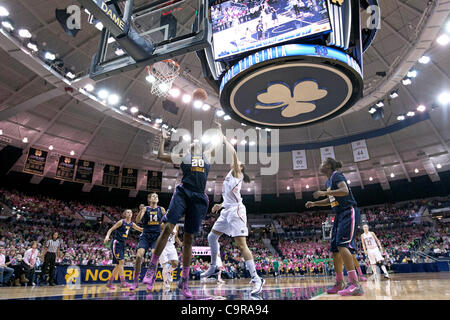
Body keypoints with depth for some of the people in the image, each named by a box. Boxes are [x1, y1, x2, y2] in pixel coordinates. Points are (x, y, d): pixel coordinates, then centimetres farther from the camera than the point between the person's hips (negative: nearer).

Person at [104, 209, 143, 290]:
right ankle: (123, 282, -17)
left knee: (118, 264, 9)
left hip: (122, 244, 7)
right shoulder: (121, 222, -9)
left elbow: (140, 229, 19)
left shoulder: (131, 224, 9)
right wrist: (107, 236, -27)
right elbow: (111, 229, -10)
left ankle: (109, 282, 20)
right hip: (116, 243, -7)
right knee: (121, 261, -16)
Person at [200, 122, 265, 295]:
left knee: (241, 245, -14)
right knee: (212, 237, 16)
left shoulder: (237, 173, 1)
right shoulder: (230, 177, 24)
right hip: (227, 211, 9)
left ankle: (256, 279, -10)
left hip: (236, 211, -9)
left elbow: (234, 152, -13)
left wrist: (222, 136, -7)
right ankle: (213, 267, 32)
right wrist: (220, 205, 18)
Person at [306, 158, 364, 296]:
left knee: (342, 244, -22)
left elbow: (345, 190, -27)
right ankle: (339, 283, 17)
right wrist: (314, 203, 19)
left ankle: (355, 284, -22)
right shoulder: (328, 181, 18)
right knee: (335, 248, 8)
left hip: (349, 213, -10)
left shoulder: (337, 175, -9)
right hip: (339, 215, 10)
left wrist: (324, 192, -29)